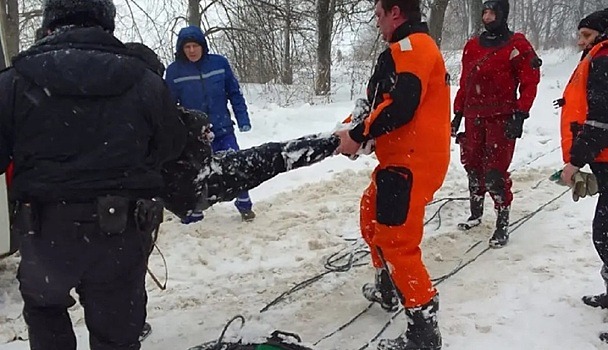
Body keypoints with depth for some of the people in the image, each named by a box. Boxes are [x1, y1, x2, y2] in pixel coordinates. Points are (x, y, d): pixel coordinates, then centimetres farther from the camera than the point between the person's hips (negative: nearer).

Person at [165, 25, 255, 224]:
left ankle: (244, 204, 21)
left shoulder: (219, 63, -6)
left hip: (222, 130, 0)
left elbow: (234, 93, 3)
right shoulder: (174, 71, -6)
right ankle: (194, 210, 29)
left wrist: (243, 119, -1)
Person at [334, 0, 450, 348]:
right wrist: (359, 130, 6)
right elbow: (393, 101, 18)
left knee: (395, 239, -10)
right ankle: (389, 288, 41)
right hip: (405, 156, 11)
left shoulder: (410, 46, -12)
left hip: (411, 161, -11)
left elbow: (400, 105, -25)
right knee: (373, 215, 24)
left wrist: (358, 135, -16)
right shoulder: (418, 47, 22)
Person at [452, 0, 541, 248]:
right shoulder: (472, 46, 12)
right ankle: (476, 214, 30)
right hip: (474, 118, 6)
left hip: (502, 119, -5)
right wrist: (458, 114, 15)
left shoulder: (517, 45, -5)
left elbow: (529, 82, -7)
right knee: (473, 167, 13)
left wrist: (519, 116, -14)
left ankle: (502, 225, 3)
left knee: (495, 172, -8)